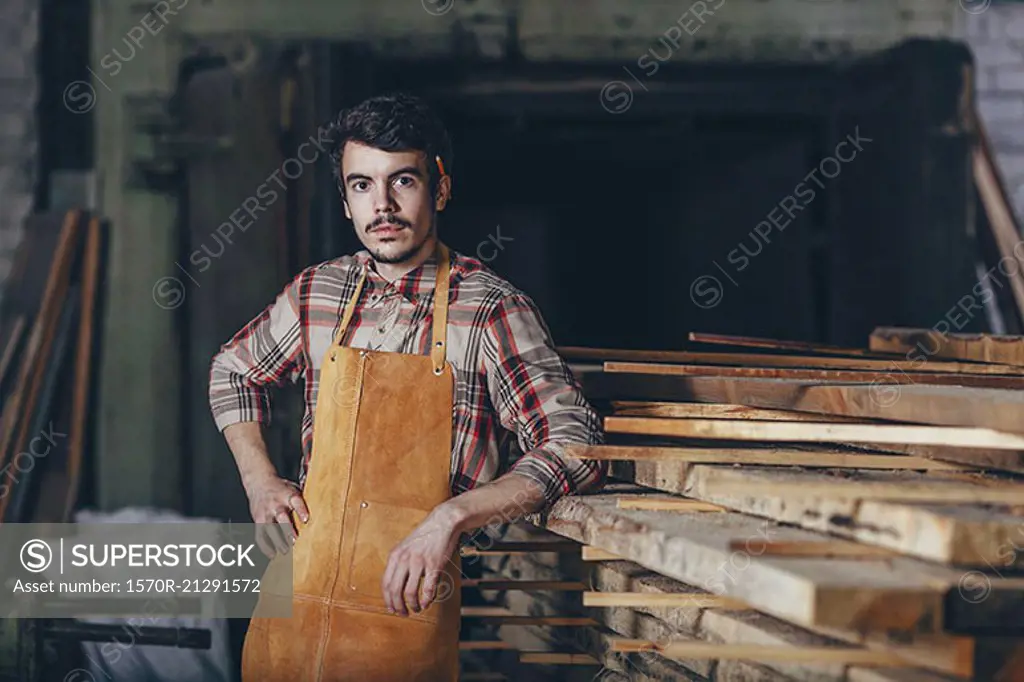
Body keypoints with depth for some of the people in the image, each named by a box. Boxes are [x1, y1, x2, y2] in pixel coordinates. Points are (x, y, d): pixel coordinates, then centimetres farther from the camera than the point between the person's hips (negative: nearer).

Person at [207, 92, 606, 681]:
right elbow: (233, 370, 24)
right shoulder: (317, 293, 5)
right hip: (298, 589, 4)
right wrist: (259, 479, 8)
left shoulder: (492, 309, -10)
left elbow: (577, 450, -18)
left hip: (410, 604, -4)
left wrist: (449, 518, -27)